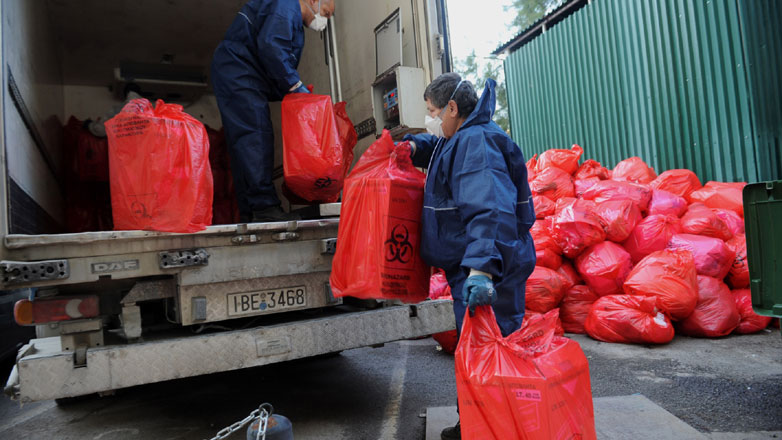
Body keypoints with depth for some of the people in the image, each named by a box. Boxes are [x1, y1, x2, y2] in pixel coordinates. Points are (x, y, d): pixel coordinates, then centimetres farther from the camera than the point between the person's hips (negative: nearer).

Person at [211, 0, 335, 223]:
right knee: (255, 136, -19)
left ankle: (250, 211, -1)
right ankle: (264, 206, -25)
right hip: (236, 68, -10)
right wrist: (295, 85, -18)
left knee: (244, 142, 2)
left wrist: (292, 93, 9)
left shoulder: (295, 25, 27)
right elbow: (269, 45, -22)